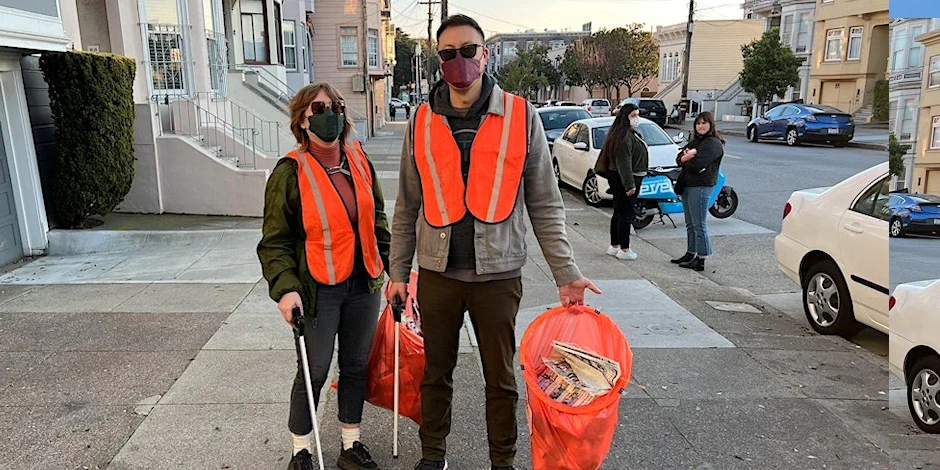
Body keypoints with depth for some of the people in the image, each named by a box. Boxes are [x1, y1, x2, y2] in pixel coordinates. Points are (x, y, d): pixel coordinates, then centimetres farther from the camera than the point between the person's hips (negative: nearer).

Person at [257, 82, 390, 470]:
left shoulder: (358, 160, 4)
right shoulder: (289, 173, -10)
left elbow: (377, 219, 13)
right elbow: (275, 242, -8)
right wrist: (285, 289, -19)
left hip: (363, 285, 5)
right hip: (318, 289, -5)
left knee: (356, 366, 15)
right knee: (314, 373, 6)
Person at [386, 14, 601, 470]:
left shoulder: (521, 115, -3)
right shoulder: (422, 122, 3)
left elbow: (545, 205, -1)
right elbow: (407, 208, 8)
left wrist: (565, 272, -5)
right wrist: (397, 271, 7)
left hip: (498, 273, -1)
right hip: (436, 273, 2)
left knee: (500, 377, 13)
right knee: (436, 371, 16)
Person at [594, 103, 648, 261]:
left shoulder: (630, 133, 15)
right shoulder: (624, 136, -19)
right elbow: (624, 163, -24)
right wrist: (630, 184, -25)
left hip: (620, 179, 11)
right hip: (625, 179, -11)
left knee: (619, 213, 15)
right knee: (625, 213, -5)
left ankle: (614, 246, 23)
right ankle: (624, 250, 2)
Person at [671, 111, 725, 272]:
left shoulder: (713, 144, -10)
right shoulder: (695, 141, 20)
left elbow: (697, 165, -21)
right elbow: (679, 159, 10)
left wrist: (685, 159, -2)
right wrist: (688, 157, -11)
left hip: (701, 187, -9)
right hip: (687, 186, 9)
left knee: (699, 225, -7)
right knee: (690, 224, 16)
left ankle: (700, 260, -2)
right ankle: (691, 254, 26)